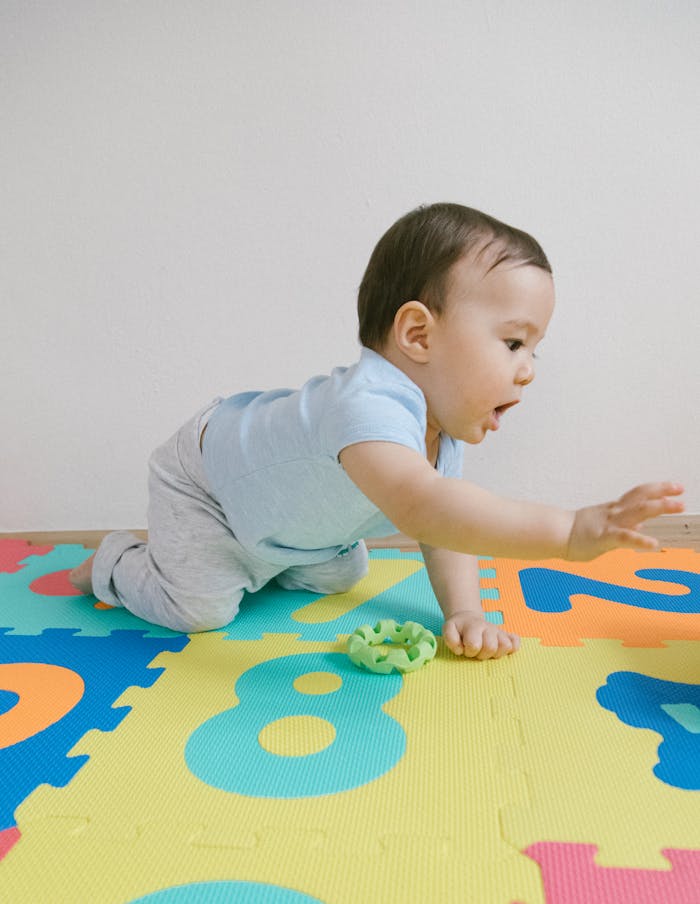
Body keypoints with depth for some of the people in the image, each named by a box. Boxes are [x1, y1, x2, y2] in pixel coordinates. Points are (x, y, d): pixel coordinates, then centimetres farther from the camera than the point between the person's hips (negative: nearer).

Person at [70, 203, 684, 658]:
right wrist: (570, 531, -65)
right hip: (203, 475, -7)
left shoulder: (444, 424, -15)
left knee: (340, 575, 13)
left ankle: (252, 560, 34)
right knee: (201, 607, -14)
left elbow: (444, 529, -6)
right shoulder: (368, 405, -46)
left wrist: (464, 612, -21)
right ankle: (115, 564, 15)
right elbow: (420, 506, -64)